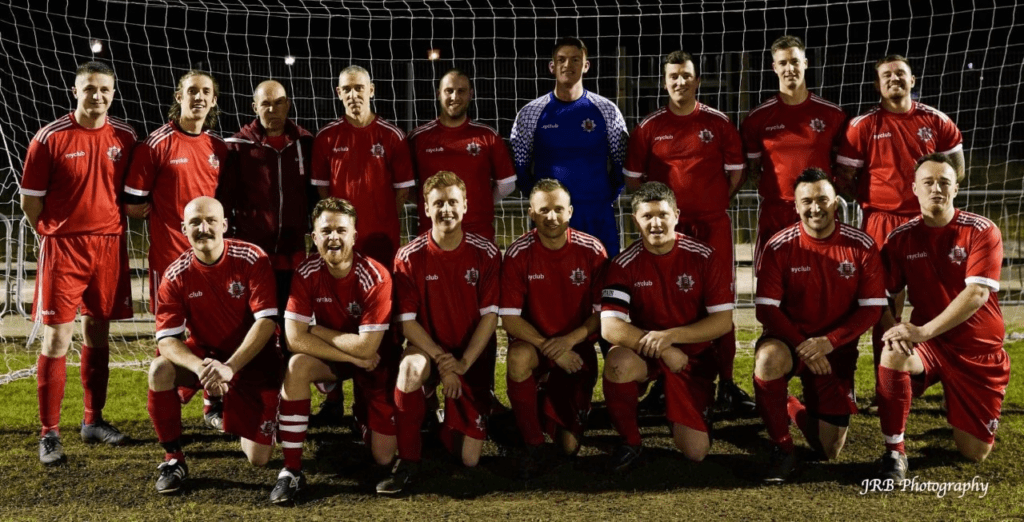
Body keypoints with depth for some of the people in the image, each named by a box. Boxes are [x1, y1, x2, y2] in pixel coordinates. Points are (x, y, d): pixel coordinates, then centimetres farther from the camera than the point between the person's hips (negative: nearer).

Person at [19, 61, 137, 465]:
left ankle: (93, 420, 23)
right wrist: (53, 237, 2)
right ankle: (49, 434, 4)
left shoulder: (125, 137, 4)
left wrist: (112, 224, 5)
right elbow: (30, 201, 0)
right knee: (56, 338, -4)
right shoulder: (50, 138, -6)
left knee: (98, 334, 11)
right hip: (63, 248, -3)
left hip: (110, 246, 3)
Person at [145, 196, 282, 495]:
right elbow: (167, 339, -18)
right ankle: (173, 459, -10)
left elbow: (266, 321, -23)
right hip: (203, 353, 2)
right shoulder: (176, 276, -12)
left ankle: (242, 421, 30)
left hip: (254, 358, -2)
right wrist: (201, 367, -38)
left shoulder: (252, 259, -17)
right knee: (160, 370, -31)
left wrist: (229, 367, -34)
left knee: (258, 459, -8)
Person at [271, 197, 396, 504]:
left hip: (376, 359, -2)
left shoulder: (375, 278, -27)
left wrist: (316, 330, -20)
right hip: (332, 357, 2)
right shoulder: (307, 273, -18)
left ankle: (364, 410, 31)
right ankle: (291, 470, -23)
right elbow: (295, 338, -22)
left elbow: (366, 347, -29)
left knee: (384, 458, -4)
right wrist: (355, 359, -26)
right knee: (297, 366, -33)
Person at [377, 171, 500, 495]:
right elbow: (407, 321, -11)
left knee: (469, 459, -4)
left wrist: (463, 363, -19)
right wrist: (441, 360, -21)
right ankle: (408, 461, -21)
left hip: (473, 357, 1)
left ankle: (451, 418, 32)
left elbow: (490, 315, -9)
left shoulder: (485, 253, -8)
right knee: (411, 366, -40)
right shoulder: (409, 257, -11)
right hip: (429, 348, 0)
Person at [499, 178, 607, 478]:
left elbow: (603, 312, -8)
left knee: (569, 446, -2)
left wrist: (570, 340, -24)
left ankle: (552, 403, 34)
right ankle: (532, 445, -17)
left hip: (576, 348, 1)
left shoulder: (591, 250, -12)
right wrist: (549, 348, -26)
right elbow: (510, 319, -16)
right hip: (534, 343, -1)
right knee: (519, 357, -39)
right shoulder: (518, 253, -15)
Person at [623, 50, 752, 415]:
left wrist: (713, 204, 6)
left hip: (713, 226, 0)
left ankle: (726, 384, 6)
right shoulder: (649, 128, 4)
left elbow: (736, 173, 11)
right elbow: (632, 178, 9)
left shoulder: (718, 123, 5)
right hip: (666, 227, 0)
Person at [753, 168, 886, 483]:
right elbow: (766, 309, -11)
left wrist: (828, 342, -20)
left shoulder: (861, 246, -8)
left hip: (837, 348, 1)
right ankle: (781, 450, -17)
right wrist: (801, 346, -24)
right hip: (789, 339, -1)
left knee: (830, 452, -1)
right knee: (768, 358, -40)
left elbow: (873, 308, -7)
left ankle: (792, 408, 35)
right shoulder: (779, 247, -12)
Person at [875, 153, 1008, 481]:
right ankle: (894, 452, -18)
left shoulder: (982, 231, -12)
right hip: (928, 345, 1)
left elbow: (977, 294, -23)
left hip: (979, 351, -1)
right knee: (893, 355, -35)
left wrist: (922, 332, -32)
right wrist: (892, 329, -25)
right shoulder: (901, 239, -3)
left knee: (975, 453, 1)